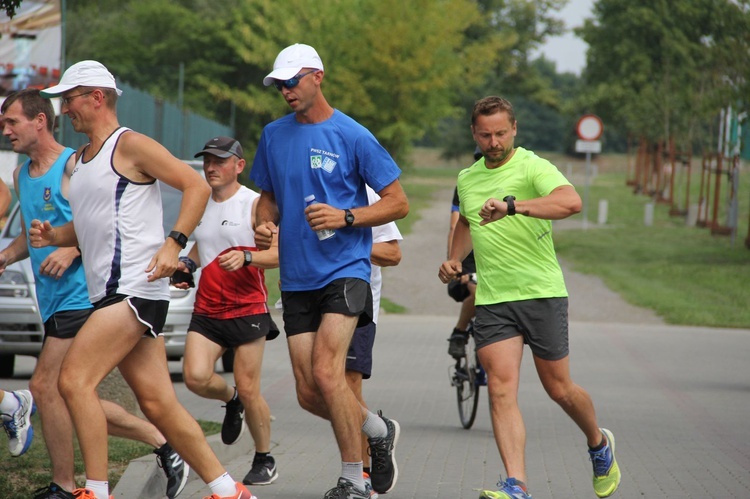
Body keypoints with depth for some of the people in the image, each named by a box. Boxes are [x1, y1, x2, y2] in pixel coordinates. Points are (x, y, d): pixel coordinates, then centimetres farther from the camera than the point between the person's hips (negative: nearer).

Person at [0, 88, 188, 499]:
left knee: (46, 386, -13)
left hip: (81, 296, -9)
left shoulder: (74, 165, -9)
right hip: (54, 303, 9)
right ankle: (165, 446, 16)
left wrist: (72, 250, -24)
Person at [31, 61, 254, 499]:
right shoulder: (80, 161, 20)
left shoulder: (131, 145, -6)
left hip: (135, 290, -9)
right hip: (110, 294, 9)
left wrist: (174, 244, -20)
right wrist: (53, 236, 9)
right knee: (158, 403, 5)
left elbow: (198, 187, -11)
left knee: (74, 380, -17)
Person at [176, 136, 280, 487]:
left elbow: (279, 254, -10)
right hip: (206, 310, 5)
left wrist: (246, 258, -27)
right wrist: (187, 263, 9)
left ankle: (264, 459, 16)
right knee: (195, 378, -15)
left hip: (247, 309, -5)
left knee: (248, 390, -4)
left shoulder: (254, 204, -5)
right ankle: (230, 400, 19)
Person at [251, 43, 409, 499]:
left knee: (325, 372, -20)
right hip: (296, 278, 6)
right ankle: (378, 430, 30)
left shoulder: (352, 136, -5)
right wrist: (265, 224, 1)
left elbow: (398, 203, -2)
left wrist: (346, 217, -16)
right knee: (309, 393, 2)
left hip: (344, 269, -6)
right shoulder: (274, 135, 11)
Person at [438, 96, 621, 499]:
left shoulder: (532, 167, -8)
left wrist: (511, 204, -39)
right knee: (501, 389, -13)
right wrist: (454, 259, 18)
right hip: (492, 300, 4)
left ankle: (599, 444, 37)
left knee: (559, 389, 7)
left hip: (542, 294, -4)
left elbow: (571, 201, -29)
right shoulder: (467, 179, 13)